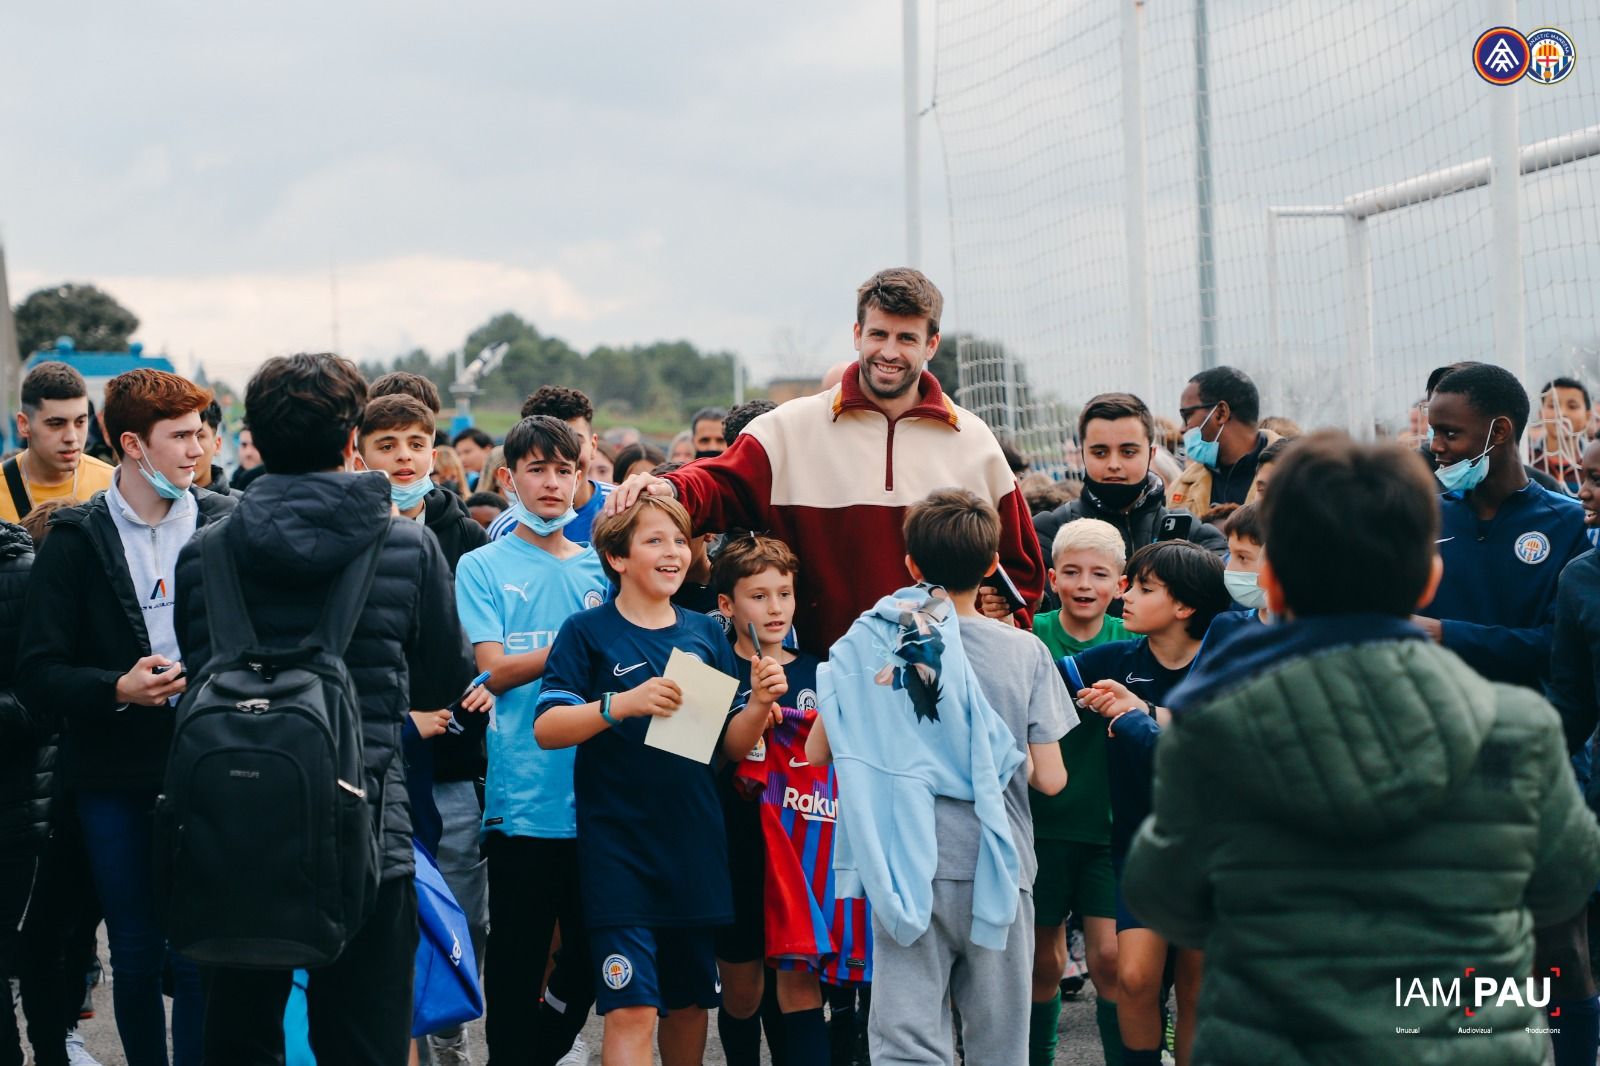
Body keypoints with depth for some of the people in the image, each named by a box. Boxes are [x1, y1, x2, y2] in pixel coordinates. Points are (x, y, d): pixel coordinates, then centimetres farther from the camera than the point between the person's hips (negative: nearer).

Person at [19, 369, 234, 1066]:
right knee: (136, 960, 8)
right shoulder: (76, 542, 0)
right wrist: (118, 688, -19)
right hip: (115, 780, 0)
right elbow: (37, 674, -3)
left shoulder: (226, 526, 5)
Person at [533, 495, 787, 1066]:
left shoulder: (706, 634, 10)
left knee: (689, 999, 14)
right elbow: (546, 728, -12)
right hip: (619, 843, -5)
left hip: (695, 845, 5)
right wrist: (622, 704, -26)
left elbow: (731, 746, 11)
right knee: (631, 1008, -11)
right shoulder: (588, 632, -2)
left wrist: (759, 703, -10)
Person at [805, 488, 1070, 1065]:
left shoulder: (873, 642, -1)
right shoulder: (1025, 653, -2)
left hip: (908, 870, 0)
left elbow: (817, 751, 3)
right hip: (995, 871, 0)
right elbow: (1049, 778, -2)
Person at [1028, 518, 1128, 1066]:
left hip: (1108, 822, 0)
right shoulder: (1029, 638, -3)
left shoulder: (1131, 642, 1)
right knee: (1043, 962, 7)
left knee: (1111, 959, -6)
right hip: (1041, 820, 0)